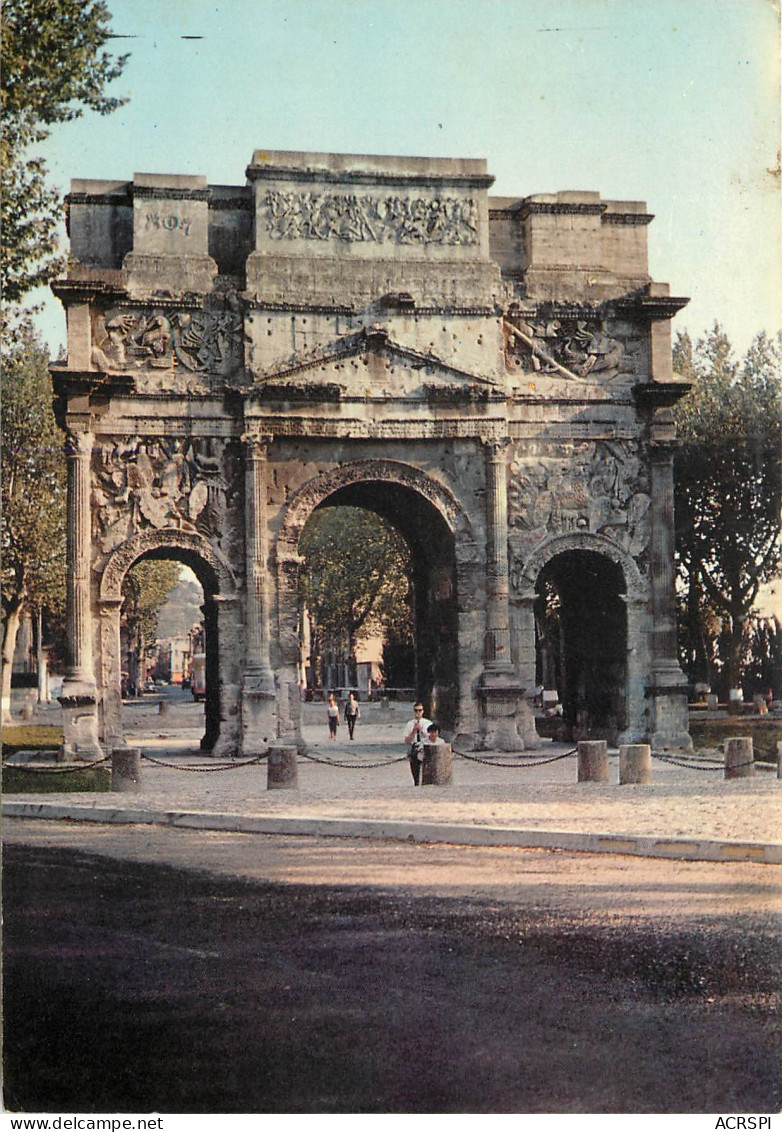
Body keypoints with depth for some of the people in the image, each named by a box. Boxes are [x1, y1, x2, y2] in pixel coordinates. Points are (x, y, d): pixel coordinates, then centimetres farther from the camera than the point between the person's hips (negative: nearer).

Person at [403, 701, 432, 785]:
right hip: (414, 752, 2)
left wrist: (422, 730, -13)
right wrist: (414, 731, -8)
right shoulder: (409, 724, 9)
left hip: (426, 750, -2)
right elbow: (406, 741, 5)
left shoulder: (428, 723, 5)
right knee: (416, 777, 3)